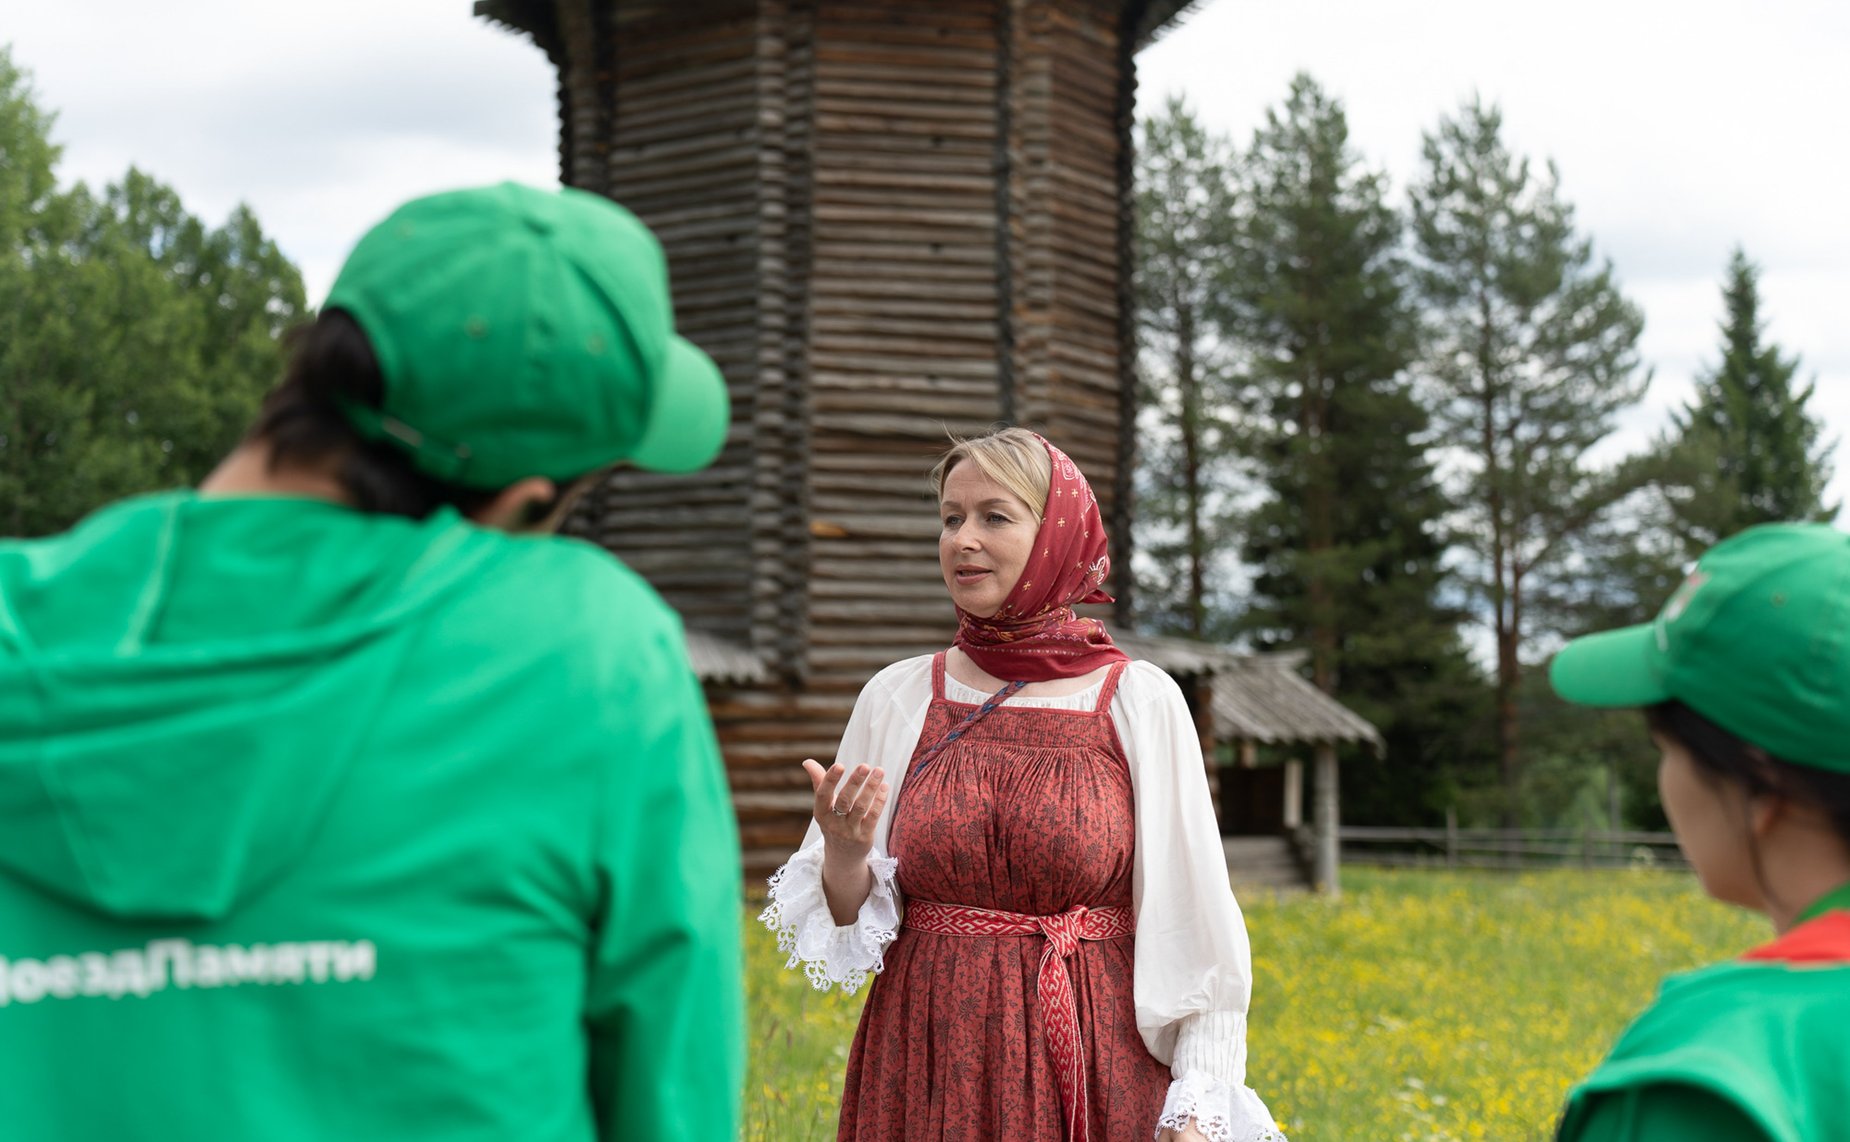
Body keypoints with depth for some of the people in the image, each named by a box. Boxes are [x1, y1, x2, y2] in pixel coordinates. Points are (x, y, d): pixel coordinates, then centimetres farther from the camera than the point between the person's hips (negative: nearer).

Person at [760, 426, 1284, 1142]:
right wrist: (844, 854, -14)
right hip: (929, 1075, 2)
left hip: (1099, 1075, -2)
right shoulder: (897, 698, 3)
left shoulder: (1141, 702, -3)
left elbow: (1193, 923, -3)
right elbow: (843, 929, 7)